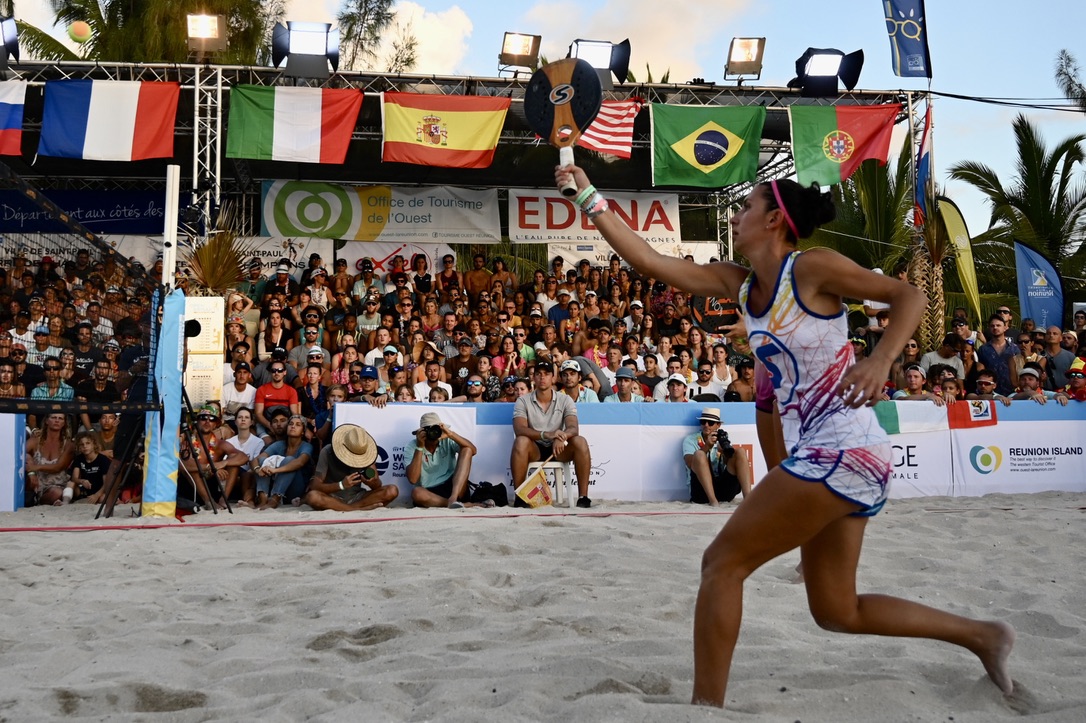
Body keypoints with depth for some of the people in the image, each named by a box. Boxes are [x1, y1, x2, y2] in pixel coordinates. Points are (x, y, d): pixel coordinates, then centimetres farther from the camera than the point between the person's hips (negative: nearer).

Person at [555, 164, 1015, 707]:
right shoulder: (737, 283, 12)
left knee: (722, 563, -7)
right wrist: (589, 198, 7)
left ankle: (707, 706, 4)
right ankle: (983, 635, 28)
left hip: (843, 453, -9)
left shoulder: (811, 267, -9)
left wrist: (879, 361, -26)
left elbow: (910, 295, -9)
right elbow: (650, 262, 8)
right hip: (819, 456, 9)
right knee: (837, 612, 16)